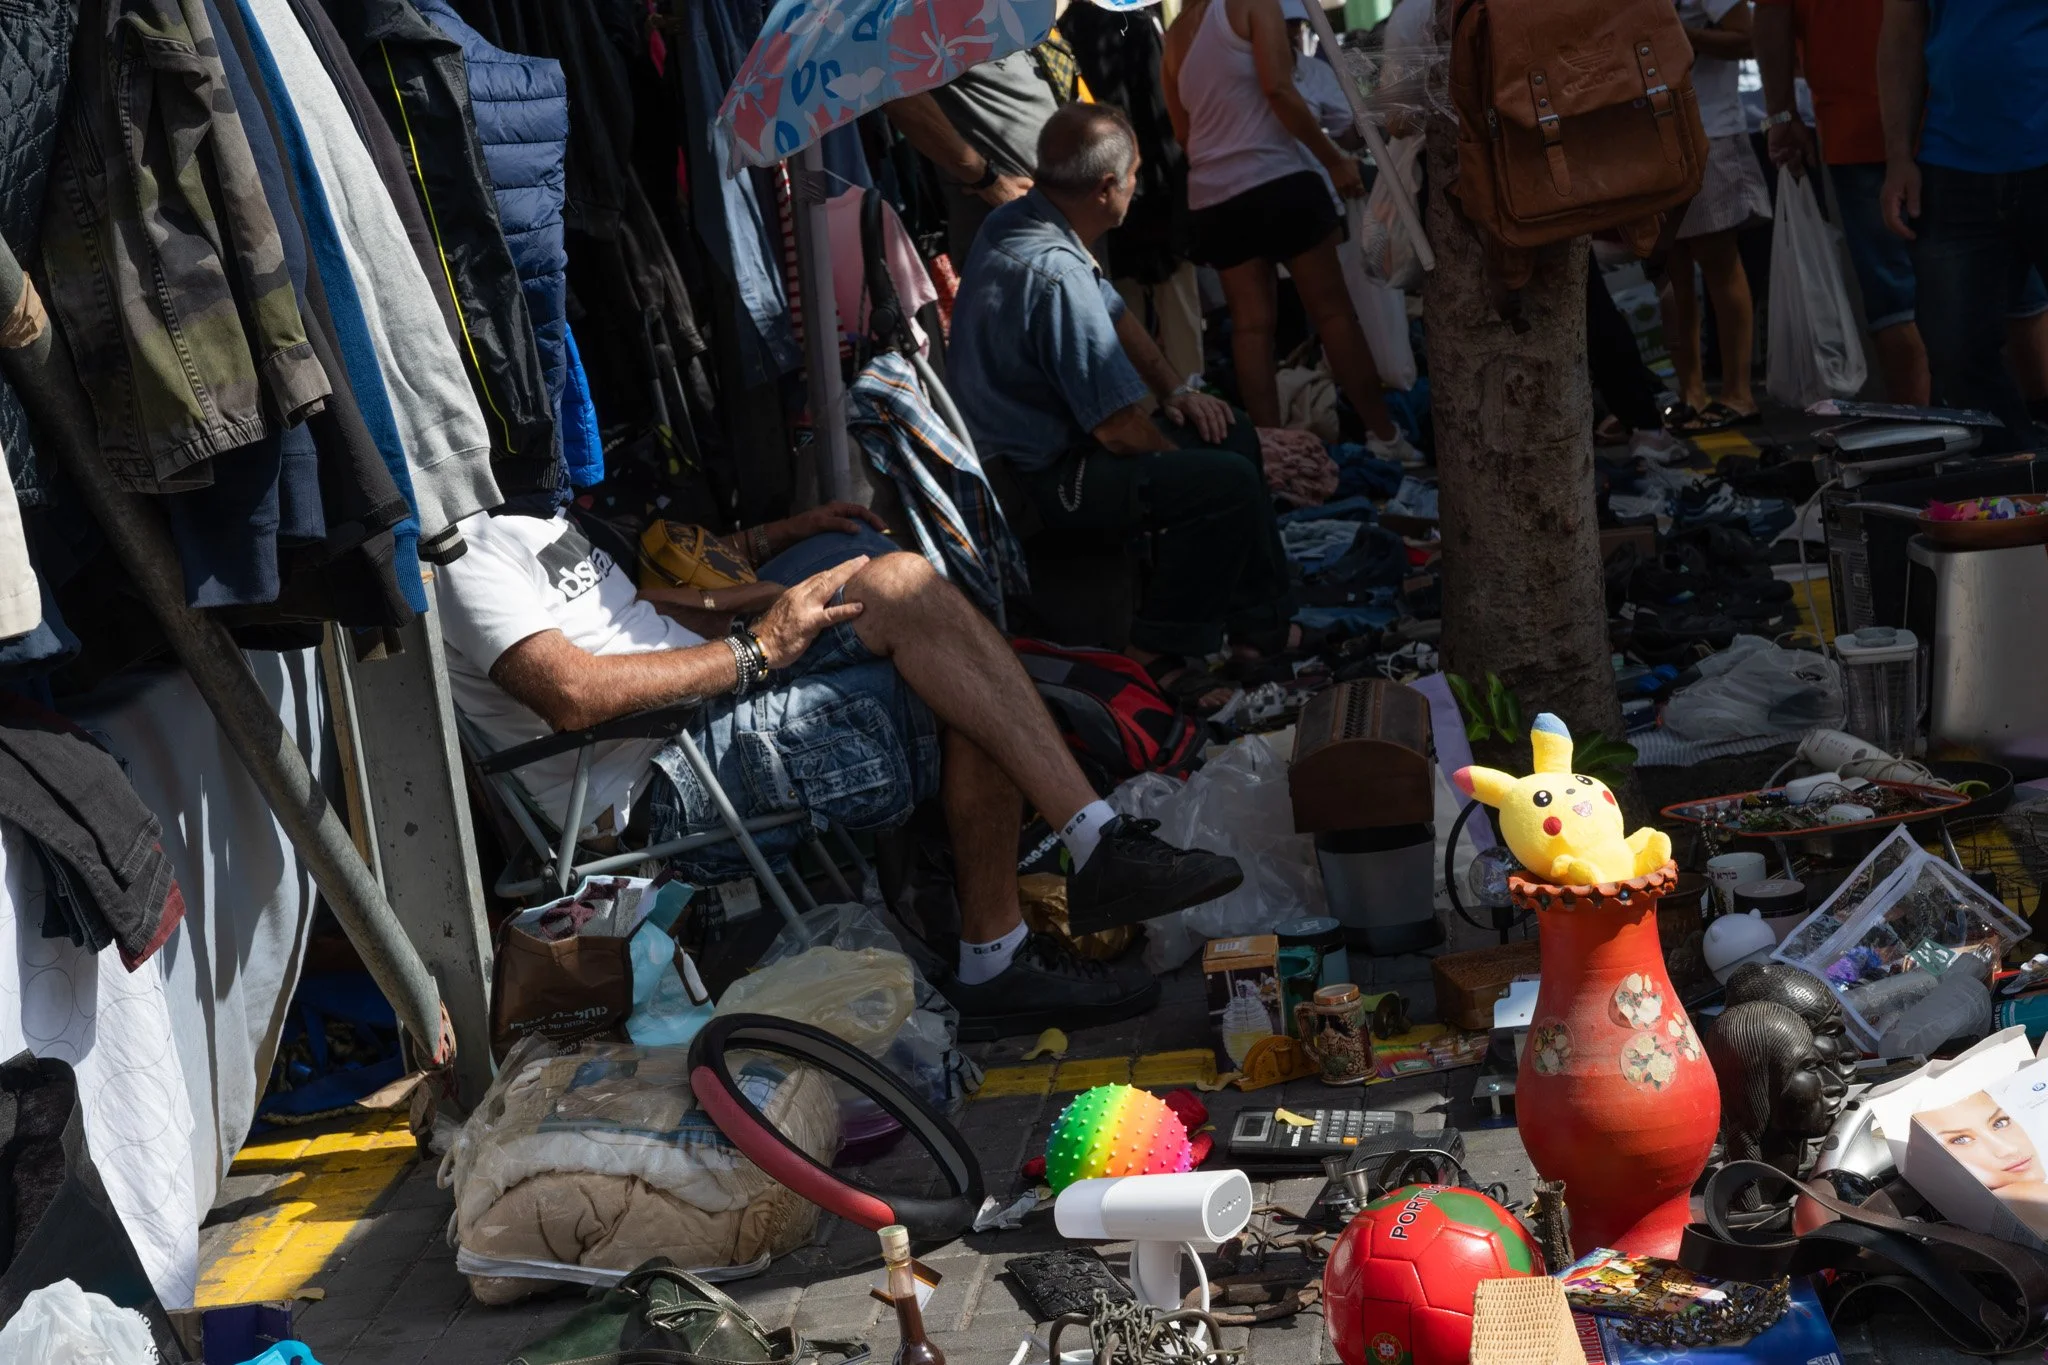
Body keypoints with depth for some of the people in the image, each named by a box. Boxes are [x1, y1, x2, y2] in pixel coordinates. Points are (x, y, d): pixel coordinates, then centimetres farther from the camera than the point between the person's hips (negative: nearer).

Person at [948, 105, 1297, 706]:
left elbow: (1114, 314, 19)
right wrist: (1178, 460, -5)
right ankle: (1159, 655, -6)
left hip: (1035, 433, 11)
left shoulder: (1014, 219, 3)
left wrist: (1175, 391, 11)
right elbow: (1119, 430, -24)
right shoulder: (1055, 274, -30)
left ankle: (1263, 624, 22)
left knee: (1232, 435, 15)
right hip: (1035, 477, -11)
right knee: (1229, 481, -21)